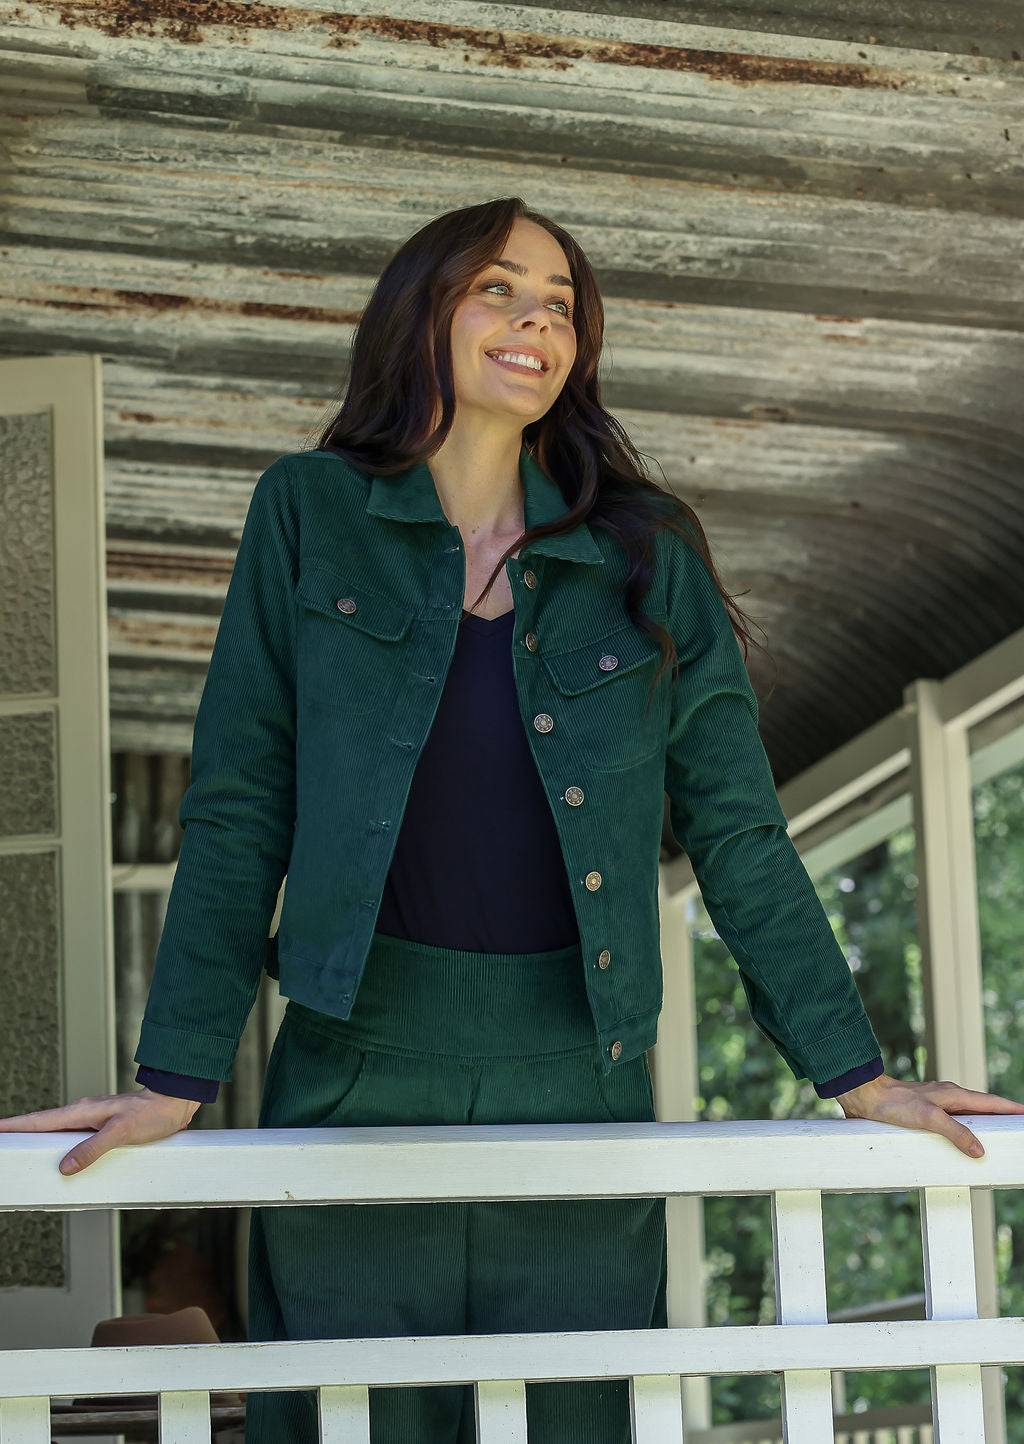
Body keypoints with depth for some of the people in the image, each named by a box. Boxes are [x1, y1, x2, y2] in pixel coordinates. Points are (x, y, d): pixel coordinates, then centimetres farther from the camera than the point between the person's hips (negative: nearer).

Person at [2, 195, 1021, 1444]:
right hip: (358, 1073, -1)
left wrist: (854, 1073, 4)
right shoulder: (311, 515, 5)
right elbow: (238, 811, 2)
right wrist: (177, 1079, -4)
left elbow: (738, 835, 9)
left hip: (577, 1082, 1)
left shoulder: (646, 560, 9)